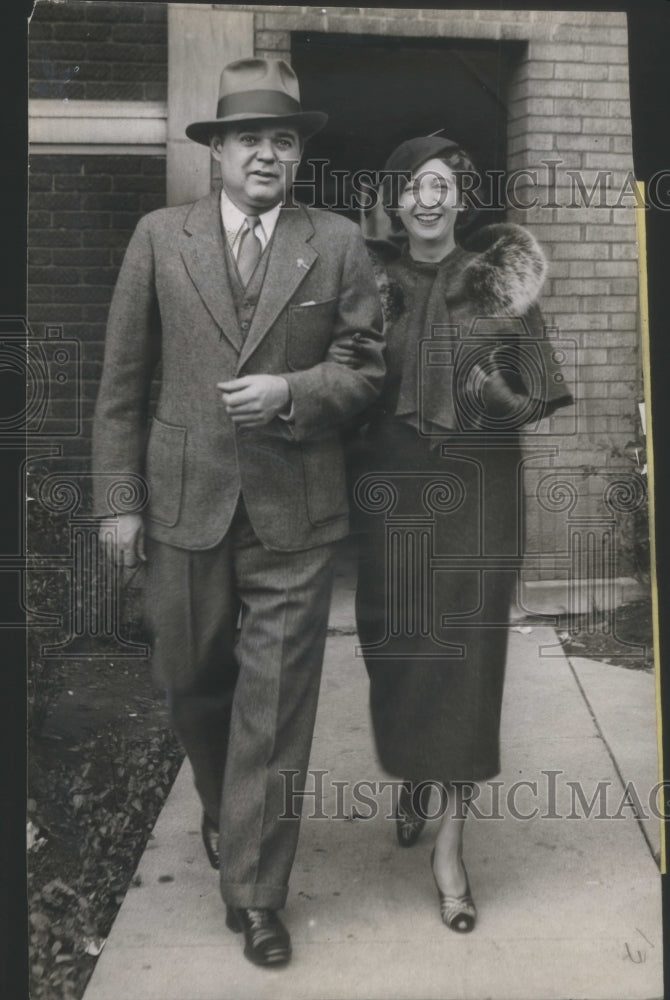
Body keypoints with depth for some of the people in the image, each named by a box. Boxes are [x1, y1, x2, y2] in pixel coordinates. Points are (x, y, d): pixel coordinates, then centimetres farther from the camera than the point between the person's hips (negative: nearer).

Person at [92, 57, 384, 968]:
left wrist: (291, 392, -14)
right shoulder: (159, 238, 4)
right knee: (193, 684, 17)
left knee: (275, 706, 3)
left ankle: (254, 893, 21)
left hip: (295, 513, -1)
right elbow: (122, 380, 3)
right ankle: (225, 812, 48)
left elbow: (368, 367, 4)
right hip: (185, 504, 2)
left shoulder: (338, 245, 3)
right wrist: (117, 498, -1)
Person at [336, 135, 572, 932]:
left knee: (465, 654, -1)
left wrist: (499, 394, -16)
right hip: (392, 488, 2)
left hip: (478, 492, -1)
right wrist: (341, 365, -9)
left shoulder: (500, 279, 2)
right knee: (396, 645, 8)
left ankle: (450, 844, 11)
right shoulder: (374, 285, 7)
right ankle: (411, 778, 38)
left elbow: (538, 399, 3)